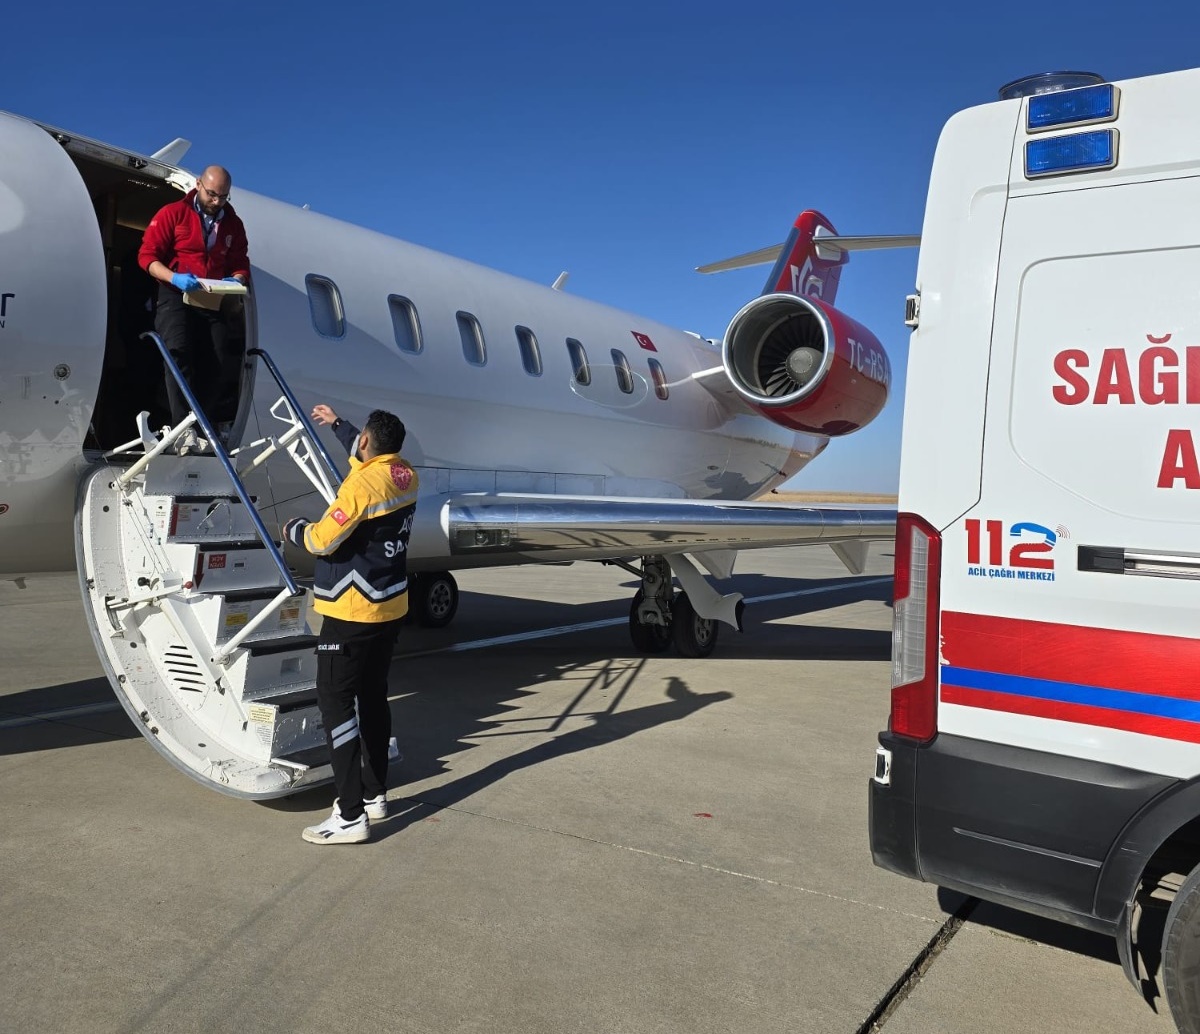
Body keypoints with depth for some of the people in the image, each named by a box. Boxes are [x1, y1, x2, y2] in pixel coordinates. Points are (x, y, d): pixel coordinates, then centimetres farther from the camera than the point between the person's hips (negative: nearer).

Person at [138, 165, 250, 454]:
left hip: (212, 301, 4)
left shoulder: (233, 224, 12)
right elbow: (147, 256, -4)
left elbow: (241, 265, 12)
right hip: (175, 296, -4)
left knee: (222, 361, -10)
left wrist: (236, 279, -13)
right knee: (179, 351, -24)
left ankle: (188, 423, -3)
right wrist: (174, 278, -23)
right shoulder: (173, 213, 0)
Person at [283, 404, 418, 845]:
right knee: (373, 697, 17)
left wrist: (294, 529, 3)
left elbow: (323, 540, -19)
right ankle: (374, 794, 28)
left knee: (336, 701, -5)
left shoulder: (362, 483, -20)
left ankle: (351, 816, -5)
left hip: (352, 612, -9)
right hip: (390, 608, 9)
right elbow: (372, 456, 27)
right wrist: (336, 424, 38)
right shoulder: (406, 476, 5)